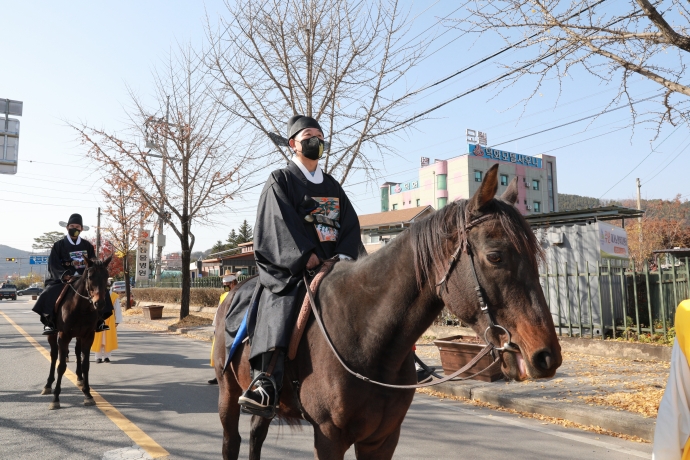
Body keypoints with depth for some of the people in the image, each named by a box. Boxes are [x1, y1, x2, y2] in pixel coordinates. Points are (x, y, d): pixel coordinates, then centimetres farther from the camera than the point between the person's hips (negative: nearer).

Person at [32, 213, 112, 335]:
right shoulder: (59, 245, 2)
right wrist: (65, 275, -23)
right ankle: (49, 323, -15)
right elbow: (53, 265, -6)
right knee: (49, 294, -30)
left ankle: (99, 320, -3)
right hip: (62, 280, -2)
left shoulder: (87, 246, 10)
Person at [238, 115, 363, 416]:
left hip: (334, 266, 5)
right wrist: (308, 258, -19)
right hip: (289, 269, -5)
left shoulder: (333, 186, 23)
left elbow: (350, 225, 13)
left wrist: (344, 257, -7)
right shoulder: (280, 181, 7)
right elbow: (282, 225, -7)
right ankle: (266, 385, -40)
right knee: (281, 309, -32)